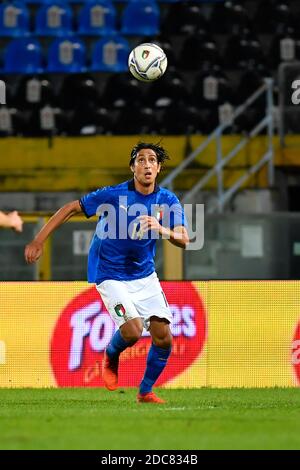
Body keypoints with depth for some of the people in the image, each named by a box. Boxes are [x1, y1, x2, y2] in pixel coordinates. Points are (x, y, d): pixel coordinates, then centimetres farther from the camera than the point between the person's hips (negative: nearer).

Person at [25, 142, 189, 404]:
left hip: (145, 276, 4)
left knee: (163, 337, -5)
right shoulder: (113, 195, -16)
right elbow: (71, 209, -8)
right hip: (111, 277, -4)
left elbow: (184, 240, -15)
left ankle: (145, 391, 17)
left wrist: (161, 230, -37)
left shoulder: (168, 201, -5)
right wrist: (38, 242, -12)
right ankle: (111, 357, 13)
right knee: (132, 331, -23)